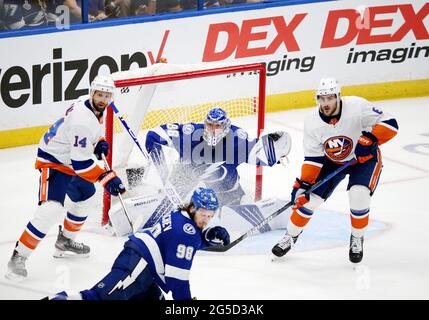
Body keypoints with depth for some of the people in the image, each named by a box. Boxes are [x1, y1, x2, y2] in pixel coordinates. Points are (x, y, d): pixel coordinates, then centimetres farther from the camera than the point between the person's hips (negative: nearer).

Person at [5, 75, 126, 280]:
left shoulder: (97, 110, 0)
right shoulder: (83, 119, -31)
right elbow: (81, 162, -31)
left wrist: (99, 143, 5)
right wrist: (107, 178, -31)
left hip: (69, 161, 11)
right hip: (52, 162, -11)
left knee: (86, 196, 26)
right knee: (52, 208, -26)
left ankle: (64, 242, 42)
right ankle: (18, 257, -25)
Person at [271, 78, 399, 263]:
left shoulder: (357, 107, -29)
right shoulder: (312, 123, -18)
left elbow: (389, 124, -26)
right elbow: (313, 158, -11)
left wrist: (369, 139, -40)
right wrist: (303, 184, -19)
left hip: (364, 158, -3)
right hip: (331, 161, 3)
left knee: (359, 196, -24)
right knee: (310, 198, -5)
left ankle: (357, 239, 2)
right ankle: (290, 237, 18)